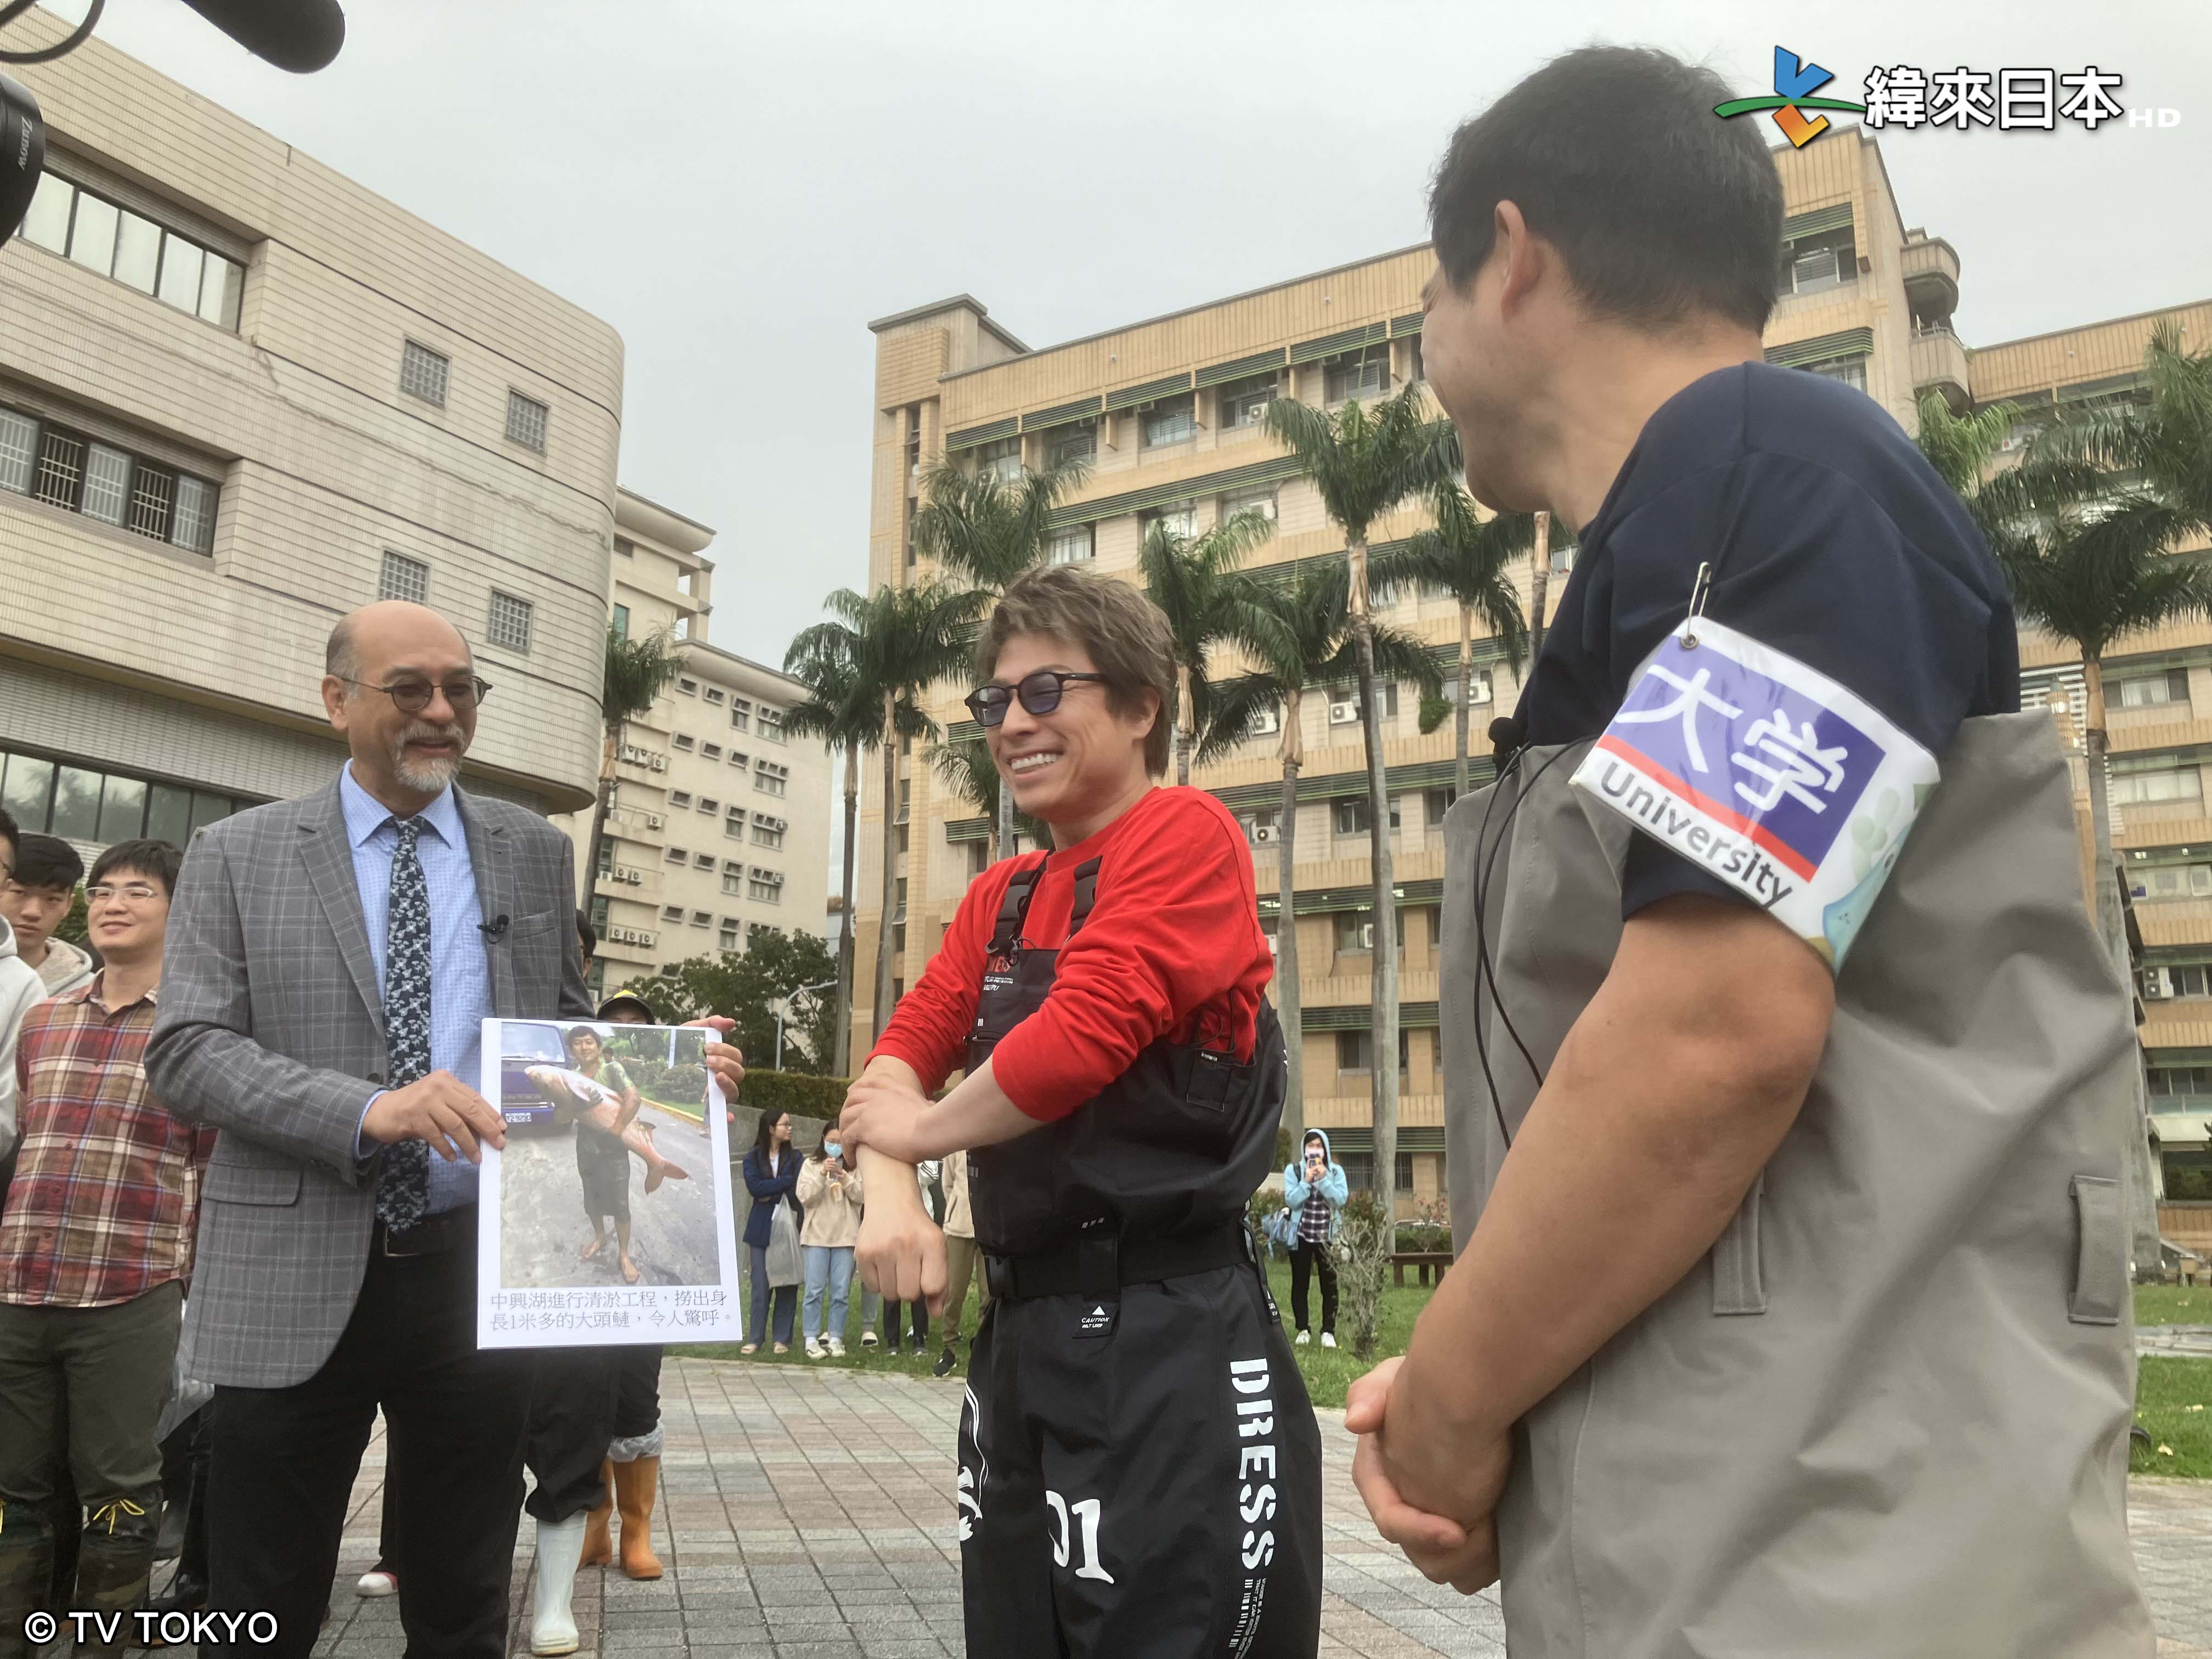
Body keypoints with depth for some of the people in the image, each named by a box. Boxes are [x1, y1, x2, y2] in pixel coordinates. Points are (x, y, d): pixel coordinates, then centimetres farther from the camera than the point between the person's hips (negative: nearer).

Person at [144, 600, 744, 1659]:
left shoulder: (535, 853, 8)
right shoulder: (238, 855, 2)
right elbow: (183, 1049, -7)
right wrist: (368, 1109, -22)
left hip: (481, 1273, 2)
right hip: (296, 1283, -2)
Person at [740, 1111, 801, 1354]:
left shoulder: (794, 1158, 8)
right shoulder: (753, 1158, 5)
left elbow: (796, 1193, -3)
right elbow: (754, 1186, -11)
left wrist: (770, 1194, -8)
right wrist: (786, 1181, -10)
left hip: (788, 1227, 1)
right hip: (762, 1229, -1)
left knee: (787, 1284, 0)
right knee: (760, 1286, -1)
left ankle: (783, 1339, 8)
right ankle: (755, 1339, 7)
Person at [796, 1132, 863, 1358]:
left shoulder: (854, 1167, 9)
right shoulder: (811, 1165, 6)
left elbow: (861, 1195, -2)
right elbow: (805, 1197, -5)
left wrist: (844, 1178, -15)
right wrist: (822, 1175, -16)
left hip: (846, 1236, 1)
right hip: (816, 1235, -1)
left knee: (841, 1292, 2)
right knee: (815, 1290, -2)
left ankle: (835, 1339, 9)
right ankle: (812, 1340, 4)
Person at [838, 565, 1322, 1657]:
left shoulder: (1185, 836, -10)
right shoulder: (1000, 898, 15)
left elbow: (1085, 1034, -21)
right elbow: (903, 1054, 11)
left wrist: (923, 1130, -5)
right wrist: (890, 1197, -10)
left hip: (1175, 1351, -8)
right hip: (1023, 1341, 9)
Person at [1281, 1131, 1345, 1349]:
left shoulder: (1336, 1171, 3)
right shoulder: (1293, 1170, 0)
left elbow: (1341, 1199, -10)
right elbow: (1291, 1200, -10)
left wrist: (1323, 1179, -17)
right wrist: (1307, 1181, -18)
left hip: (1328, 1236, 0)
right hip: (1301, 1235, 0)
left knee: (1329, 1285, 1)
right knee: (1300, 1284, 5)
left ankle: (1328, 1331, 7)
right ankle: (1303, 1329, 15)